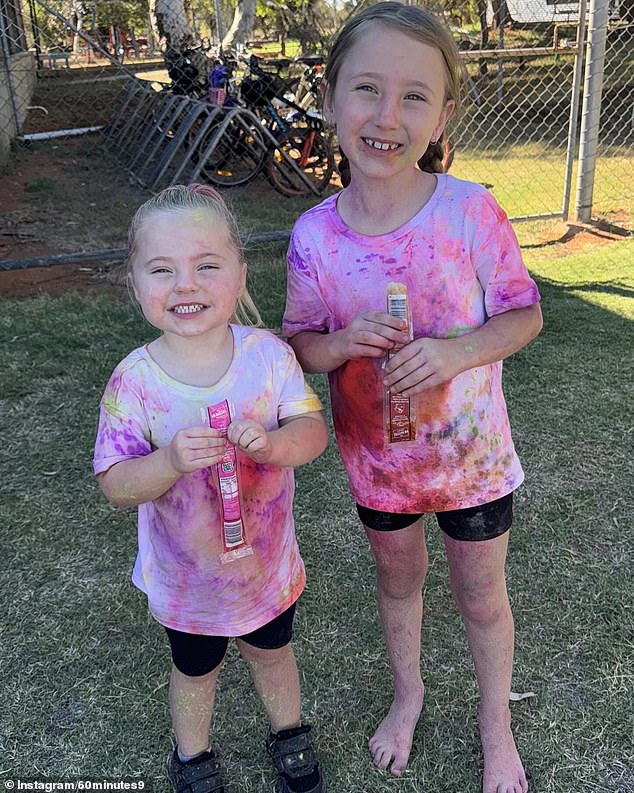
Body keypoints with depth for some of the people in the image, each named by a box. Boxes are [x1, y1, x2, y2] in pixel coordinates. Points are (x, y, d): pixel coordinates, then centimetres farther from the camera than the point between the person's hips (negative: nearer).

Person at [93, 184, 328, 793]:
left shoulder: (267, 354, -18)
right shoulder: (133, 382, -22)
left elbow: (314, 428, -16)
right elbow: (115, 485, -19)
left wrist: (272, 443, -37)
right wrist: (172, 460, -38)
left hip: (267, 559, 1)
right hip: (186, 573, -1)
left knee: (271, 652, 28)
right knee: (195, 669, 26)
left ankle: (289, 735, 58)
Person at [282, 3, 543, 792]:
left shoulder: (472, 211, -21)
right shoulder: (314, 236, -15)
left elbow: (525, 315, -10)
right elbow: (300, 344, -2)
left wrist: (455, 351, -28)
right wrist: (345, 343, -25)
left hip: (470, 452, -1)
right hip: (375, 454, 2)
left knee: (481, 596, 18)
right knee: (397, 579, 25)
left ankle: (495, 720, 48)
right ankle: (407, 693, 54)